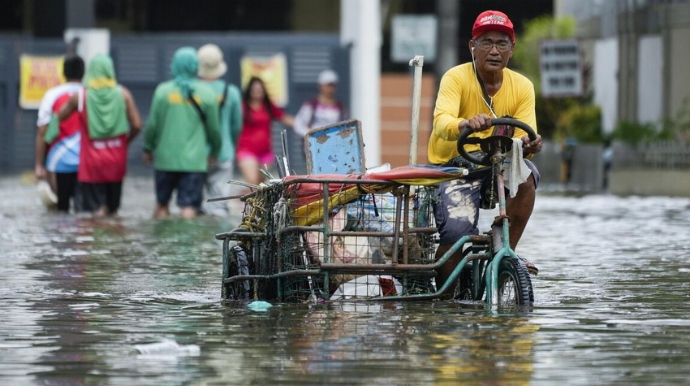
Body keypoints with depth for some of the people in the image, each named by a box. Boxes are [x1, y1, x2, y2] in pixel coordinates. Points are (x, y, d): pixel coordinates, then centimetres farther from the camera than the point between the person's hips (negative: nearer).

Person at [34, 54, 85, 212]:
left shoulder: (52, 95, -1)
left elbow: (42, 133, -4)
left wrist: (39, 165, 0)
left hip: (59, 162, 0)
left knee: (61, 208, 12)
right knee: (83, 207, -3)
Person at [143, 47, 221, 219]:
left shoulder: (163, 91, -2)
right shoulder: (206, 94, -1)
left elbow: (153, 124, 0)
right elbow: (213, 128, 5)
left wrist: (148, 148, 15)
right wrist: (214, 151, 22)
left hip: (165, 158, 1)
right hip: (194, 160, -1)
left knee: (162, 203, 15)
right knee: (189, 208, -3)